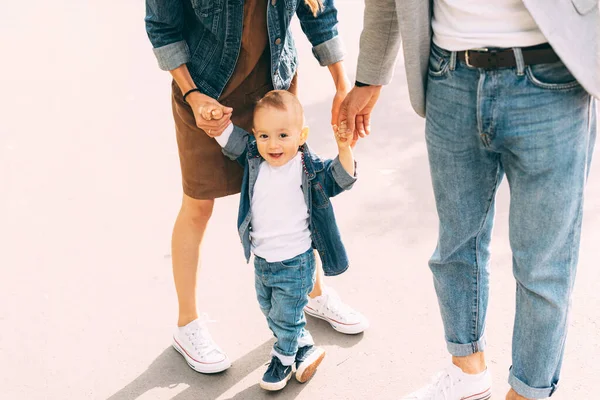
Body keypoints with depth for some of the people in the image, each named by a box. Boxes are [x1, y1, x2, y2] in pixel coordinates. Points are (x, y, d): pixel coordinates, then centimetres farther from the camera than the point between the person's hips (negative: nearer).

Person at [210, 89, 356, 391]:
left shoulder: (308, 169, -18)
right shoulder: (253, 160, -6)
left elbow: (339, 178, -23)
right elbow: (230, 139, -4)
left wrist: (344, 148, -39)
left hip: (294, 263, -6)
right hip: (261, 260, 6)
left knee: (286, 317, 8)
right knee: (270, 311, 24)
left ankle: (283, 359, 37)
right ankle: (305, 348, 45)